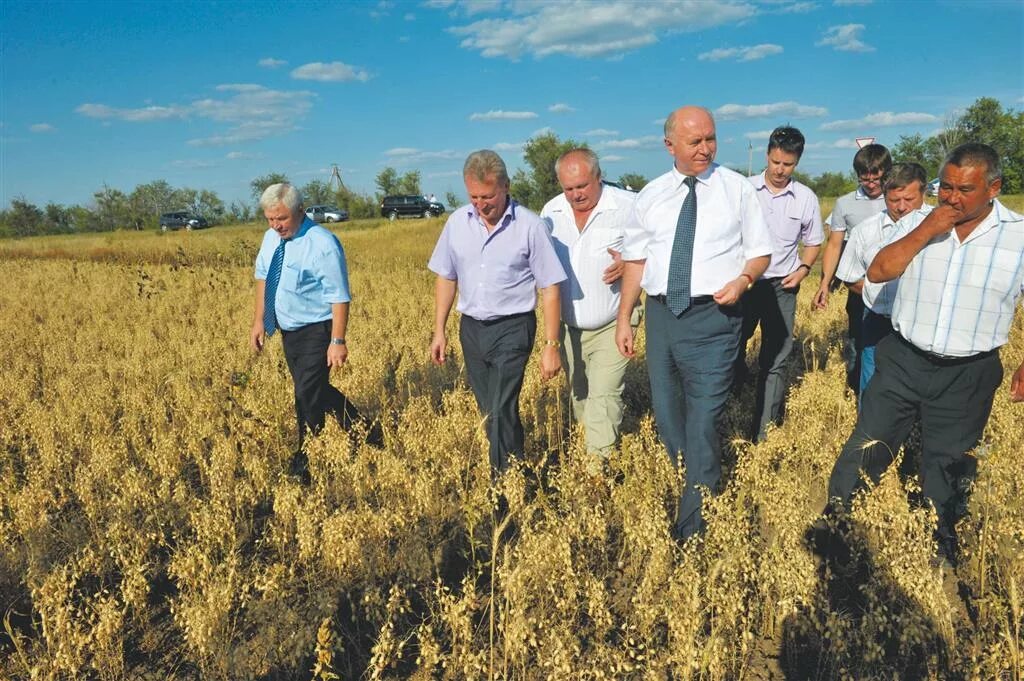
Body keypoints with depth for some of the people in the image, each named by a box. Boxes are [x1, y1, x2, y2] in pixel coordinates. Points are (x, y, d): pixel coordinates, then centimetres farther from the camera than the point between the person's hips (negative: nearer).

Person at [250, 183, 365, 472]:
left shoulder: (322, 244, -21)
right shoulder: (271, 237, 2)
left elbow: (339, 297, -22)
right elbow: (262, 277, 15)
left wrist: (338, 342, -24)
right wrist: (258, 320, 10)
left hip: (316, 331, -8)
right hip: (288, 329, 8)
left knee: (308, 394, -5)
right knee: (314, 389, 17)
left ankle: (304, 462, 12)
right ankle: (358, 425, 37)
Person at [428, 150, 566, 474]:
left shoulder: (530, 226, -12)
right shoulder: (457, 222, 1)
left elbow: (550, 289, -9)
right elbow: (446, 278, 10)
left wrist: (551, 345, -12)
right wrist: (439, 331, 8)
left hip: (512, 329, -5)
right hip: (471, 327, 5)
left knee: (500, 412, -10)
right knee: (488, 409, 15)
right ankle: (517, 462, 34)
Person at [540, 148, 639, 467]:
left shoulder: (630, 206, -12)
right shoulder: (551, 211, 2)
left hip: (611, 325, -5)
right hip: (568, 326, 5)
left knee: (603, 397, -11)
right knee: (578, 396, 18)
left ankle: (598, 464, -5)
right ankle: (585, 447, 37)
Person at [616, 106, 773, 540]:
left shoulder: (737, 188, 2)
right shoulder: (651, 195, 10)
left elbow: (760, 252, 6)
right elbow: (636, 259, 11)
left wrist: (743, 280, -15)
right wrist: (624, 317, 8)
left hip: (712, 315, -4)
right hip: (661, 313, 4)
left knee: (703, 420, -6)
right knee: (665, 414, 13)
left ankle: (691, 529, 6)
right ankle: (690, 484, 36)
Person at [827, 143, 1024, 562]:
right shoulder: (918, 222, 0)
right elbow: (877, 272, -10)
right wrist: (924, 233, -19)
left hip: (968, 376, 0)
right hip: (903, 361, 1)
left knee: (946, 473, 15)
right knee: (863, 452, 3)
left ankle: (940, 553, 36)